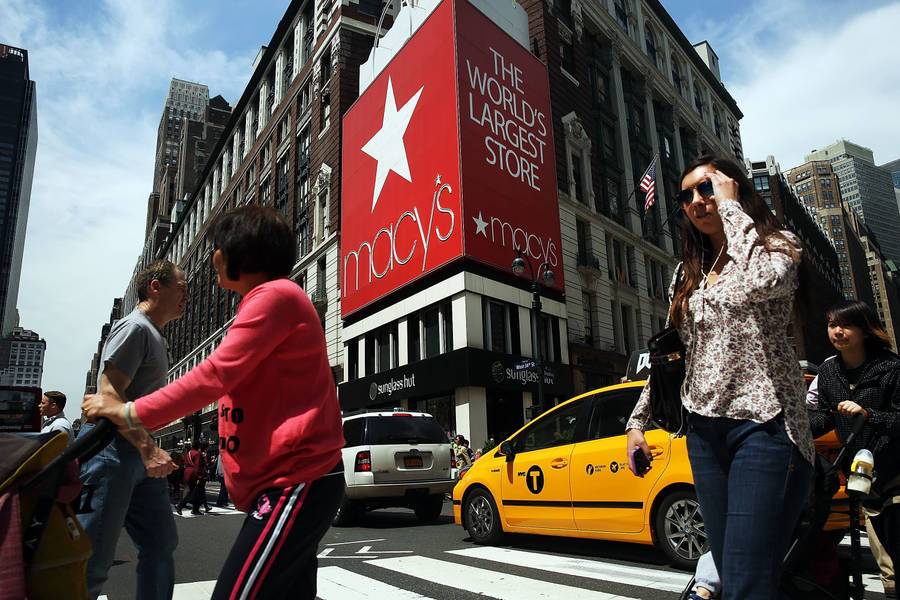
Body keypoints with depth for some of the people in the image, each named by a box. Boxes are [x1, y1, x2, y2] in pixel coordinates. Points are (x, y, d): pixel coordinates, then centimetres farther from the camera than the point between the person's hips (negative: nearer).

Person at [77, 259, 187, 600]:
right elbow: (109, 393, -19)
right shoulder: (135, 327, -9)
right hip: (111, 448, -10)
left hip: (138, 453, 10)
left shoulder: (153, 335, 21)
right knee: (91, 558, -5)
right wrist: (148, 449, -25)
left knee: (161, 544, 10)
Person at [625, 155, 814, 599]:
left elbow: (761, 282, -25)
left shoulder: (779, 247, 1)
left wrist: (729, 204, -13)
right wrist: (637, 421, 14)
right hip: (704, 429, 6)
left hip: (763, 422, -5)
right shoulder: (685, 276, 16)